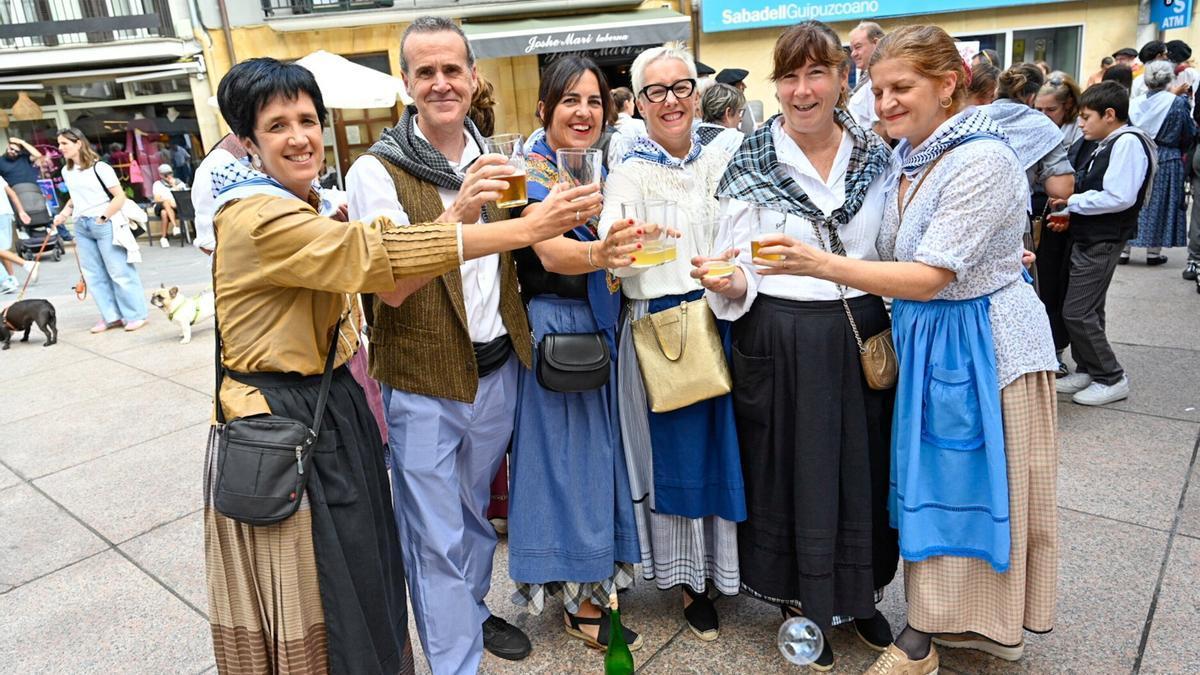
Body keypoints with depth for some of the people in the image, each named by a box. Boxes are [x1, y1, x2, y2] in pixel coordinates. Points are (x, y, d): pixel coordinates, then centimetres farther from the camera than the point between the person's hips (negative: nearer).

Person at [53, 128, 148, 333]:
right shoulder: (66, 171, 11)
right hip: (81, 227, 7)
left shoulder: (99, 168, -10)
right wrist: (64, 213, 8)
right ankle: (111, 316, 13)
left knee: (119, 272, -3)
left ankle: (136, 315, 4)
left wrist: (102, 218, -12)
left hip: (105, 225, -7)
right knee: (94, 275, 7)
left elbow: (120, 196, -11)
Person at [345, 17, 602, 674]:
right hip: (423, 380, -5)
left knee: (476, 509, 23)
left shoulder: (492, 161, 6)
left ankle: (473, 611, 45)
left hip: (497, 367, 6)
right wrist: (457, 213, -35)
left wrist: (548, 218, -8)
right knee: (436, 536, 5)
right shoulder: (377, 170, -12)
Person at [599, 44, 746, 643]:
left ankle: (726, 560, 33)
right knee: (678, 453, 5)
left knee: (726, 445, 11)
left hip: (724, 319, 4)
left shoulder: (720, 161, 9)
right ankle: (690, 581, 24)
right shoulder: (629, 174, -3)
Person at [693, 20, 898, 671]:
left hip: (864, 336, 3)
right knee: (792, 470, 8)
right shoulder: (751, 164, -4)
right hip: (780, 342, -3)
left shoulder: (876, 155, 4)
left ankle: (861, 594, 37)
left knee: (863, 466, 13)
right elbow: (739, 267, -4)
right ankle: (803, 602, 31)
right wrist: (729, 282, -26)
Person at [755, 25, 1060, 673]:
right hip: (926, 339, 8)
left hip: (982, 343, -8)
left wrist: (820, 264, -31)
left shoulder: (983, 161, -20)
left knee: (979, 484, 7)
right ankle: (958, 619, 33)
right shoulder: (908, 160, 5)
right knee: (932, 480, 15)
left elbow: (927, 278, -26)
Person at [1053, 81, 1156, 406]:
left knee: (1077, 313, -8)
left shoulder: (1128, 142, -15)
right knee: (1088, 311, 15)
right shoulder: (1108, 145, 13)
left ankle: (1112, 379, 3)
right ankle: (1087, 371, 26)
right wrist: (1070, 215, 4)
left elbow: (1118, 197, -24)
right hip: (1088, 237, 10)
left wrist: (1070, 201, -17)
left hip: (1103, 242, -10)